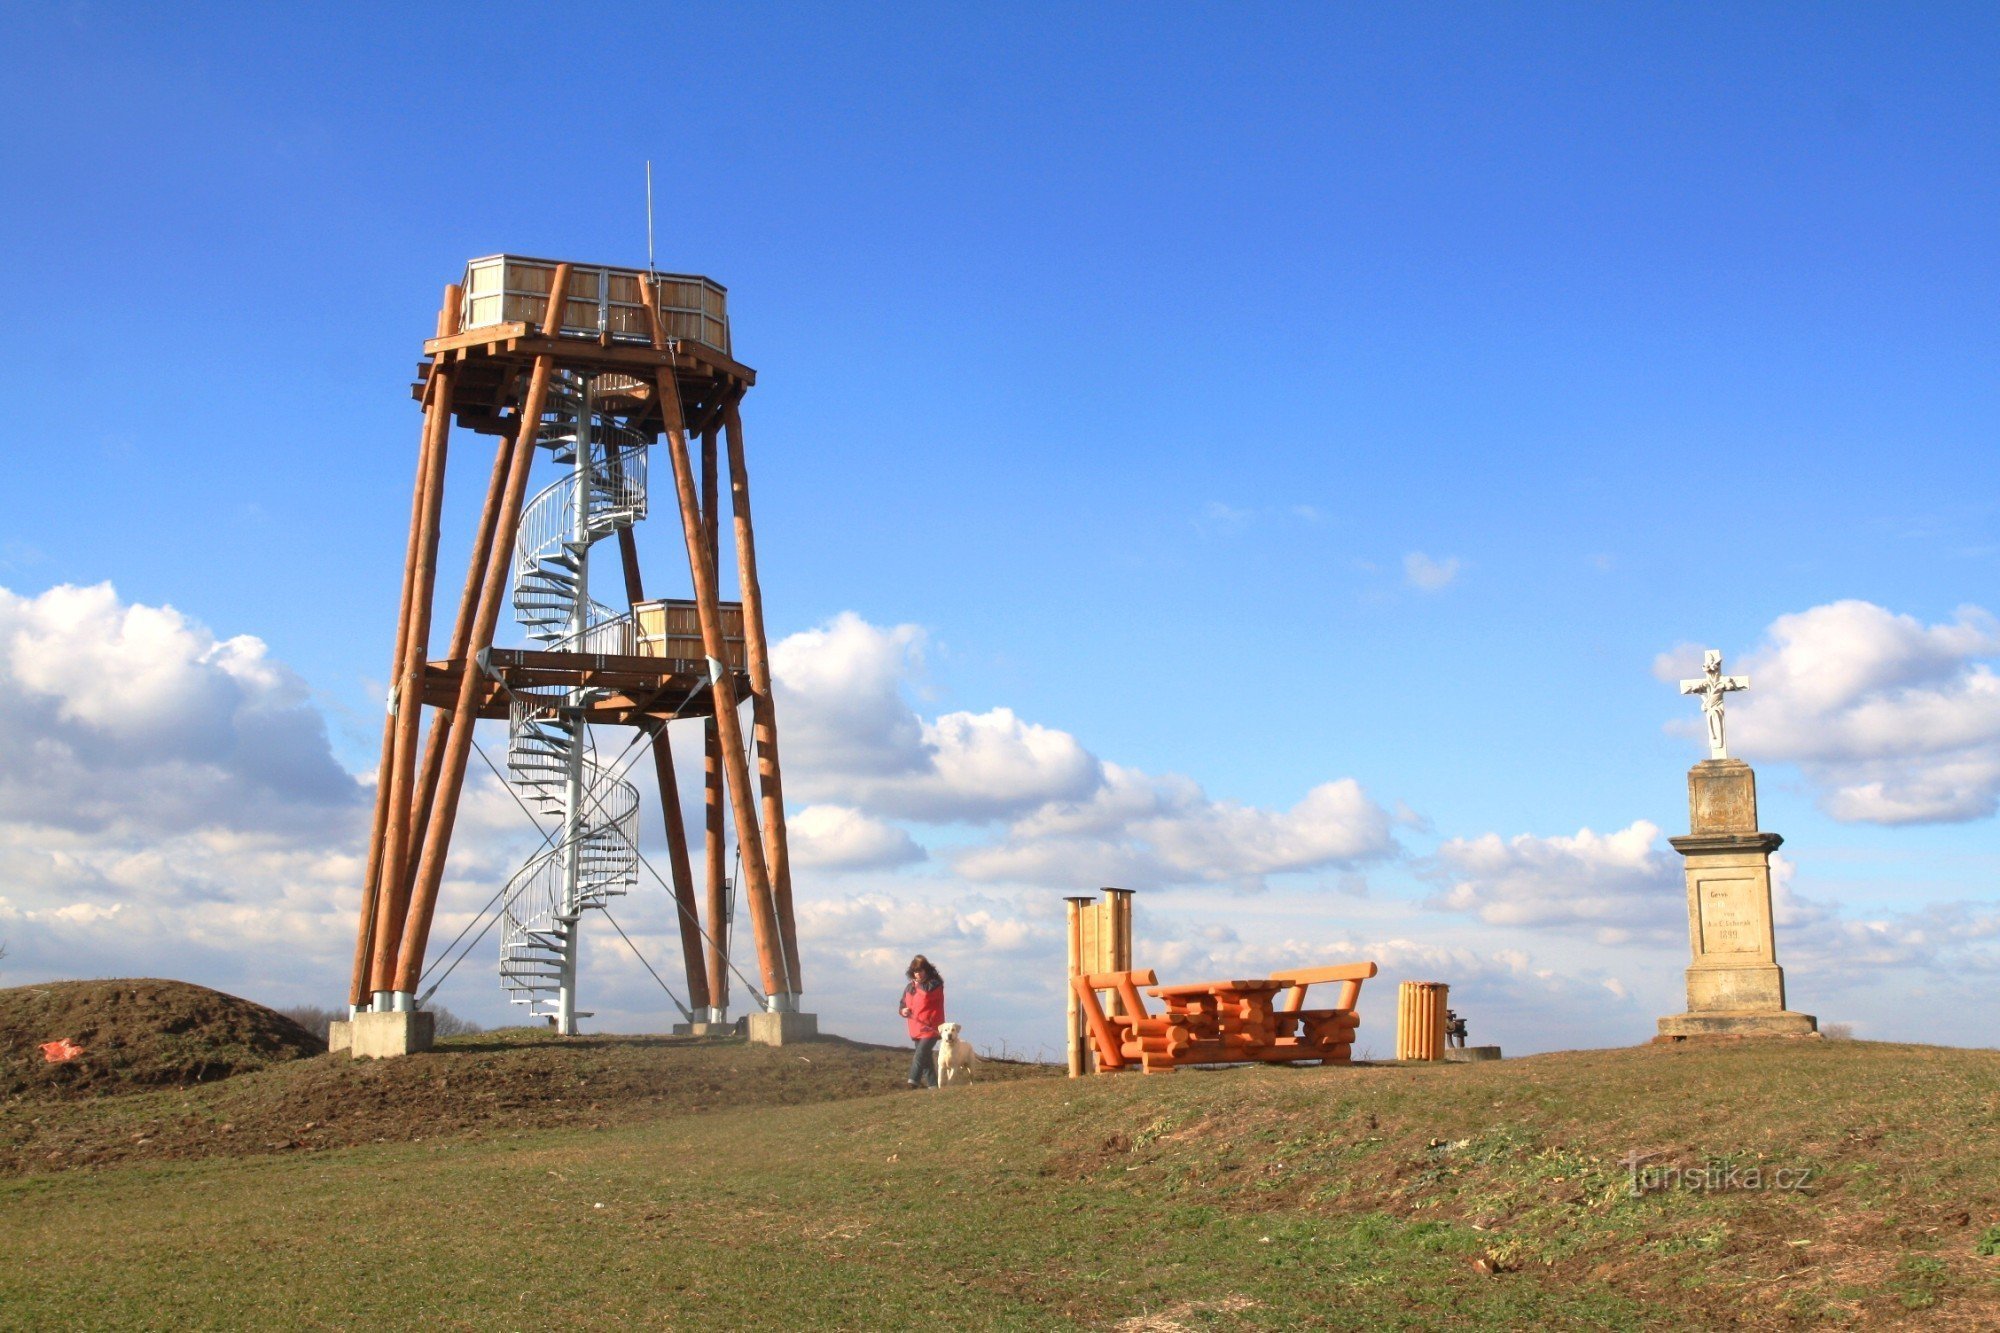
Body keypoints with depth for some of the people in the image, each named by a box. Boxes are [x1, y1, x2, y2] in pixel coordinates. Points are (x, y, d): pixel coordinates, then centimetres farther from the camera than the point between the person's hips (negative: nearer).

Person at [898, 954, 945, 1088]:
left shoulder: (935, 983, -4)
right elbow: (902, 1005, 22)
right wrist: (903, 1010, -3)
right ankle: (932, 1084, 17)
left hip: (930, 1028, -7)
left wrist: (919, 984, -6)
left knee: (921, 1054, -23)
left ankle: (914, 1080, -33)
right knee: (926, 1057, 11)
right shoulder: (909, 987, 14)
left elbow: (929, 993, -26)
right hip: (916, 1029, 7)